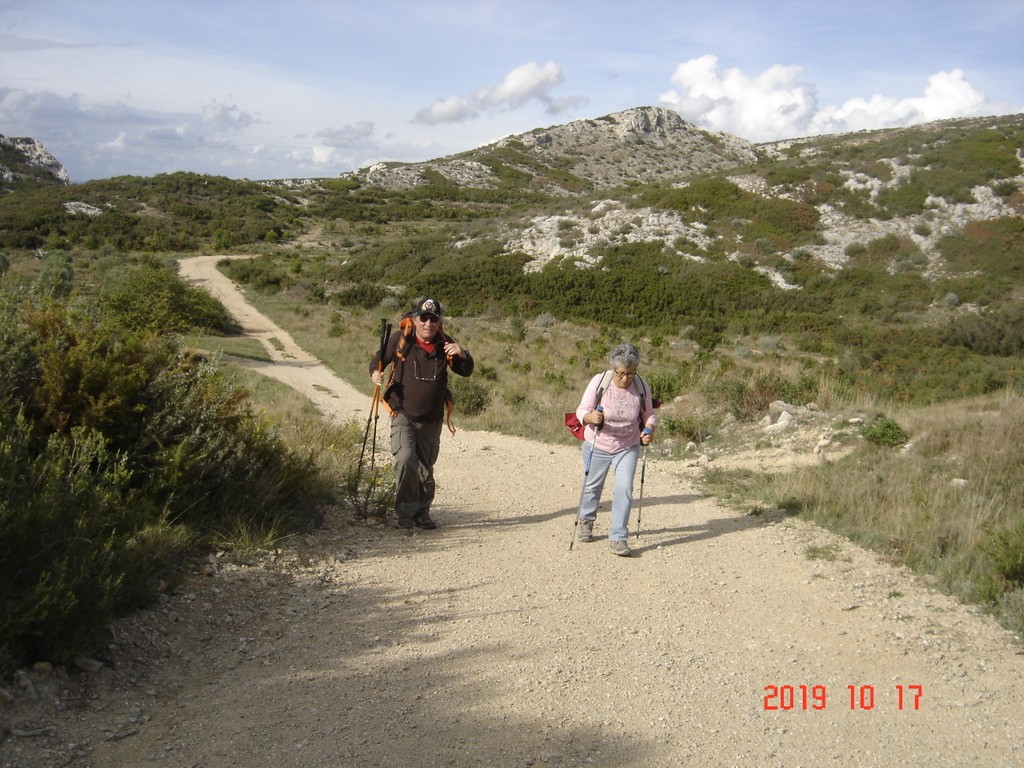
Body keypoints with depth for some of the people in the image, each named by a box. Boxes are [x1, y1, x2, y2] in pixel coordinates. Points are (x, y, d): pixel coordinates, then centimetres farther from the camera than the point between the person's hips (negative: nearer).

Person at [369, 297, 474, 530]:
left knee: (426, 468, 12)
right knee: (405, 459, -22)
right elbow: (379, 359, 6)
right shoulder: (400, 339, -7)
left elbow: (466, 372, 4)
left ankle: (422, 512, 30)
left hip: (432, 419, 3)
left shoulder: (445, 344, -1)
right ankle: (405, 511, -7)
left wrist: (462, 355, -17)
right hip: (403, 415, -3)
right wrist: (375, 373, -17)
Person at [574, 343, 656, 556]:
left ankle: (618, 538, -5)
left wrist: (649, 429, -21)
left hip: (628, 448, 0)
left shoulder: (642, 387, -13)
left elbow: (649, 415, 0)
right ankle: (586, 521, 45)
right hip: (597, 446, 0)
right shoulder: (599, 382, -20)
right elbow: (581, 410, -18)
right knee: (592, 485, 18)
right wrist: (590, 417, -41)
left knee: (624, 489, -13)